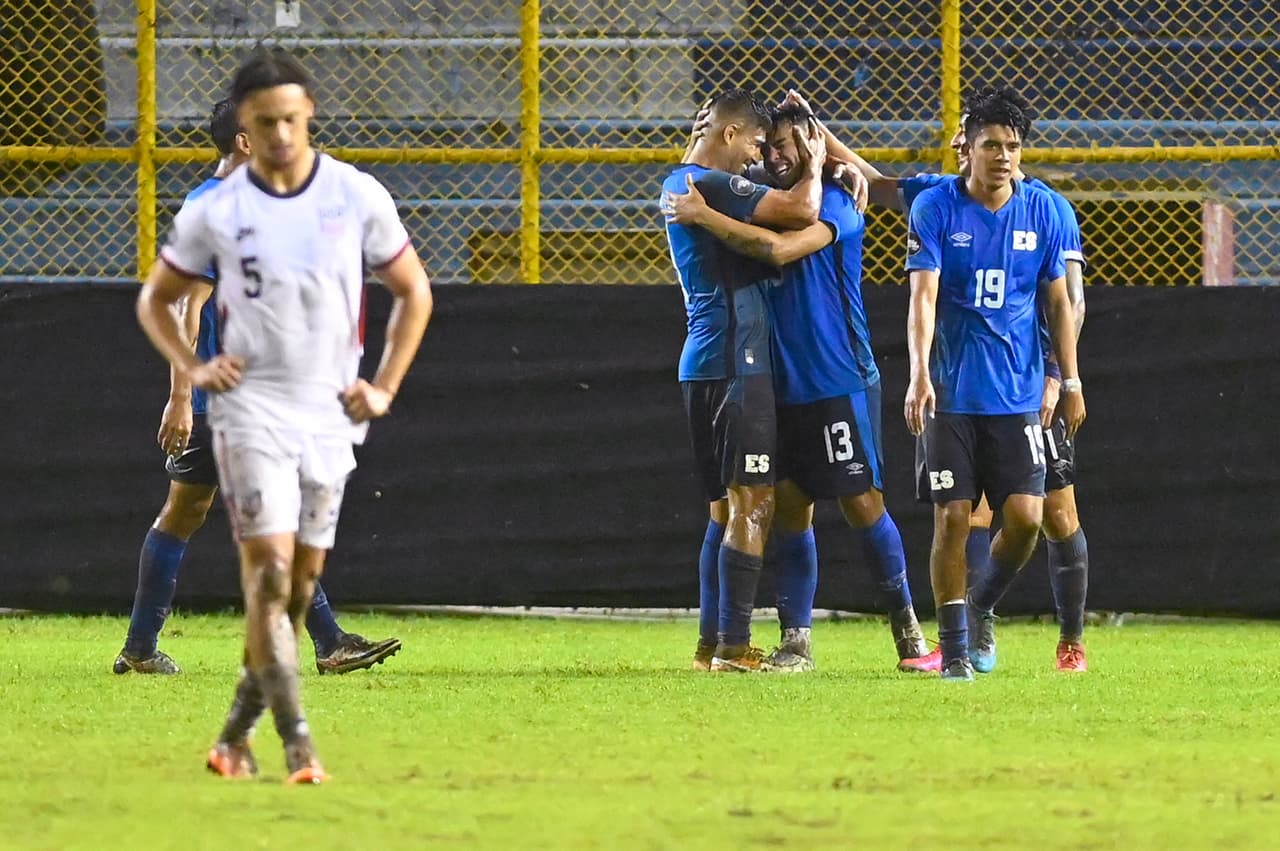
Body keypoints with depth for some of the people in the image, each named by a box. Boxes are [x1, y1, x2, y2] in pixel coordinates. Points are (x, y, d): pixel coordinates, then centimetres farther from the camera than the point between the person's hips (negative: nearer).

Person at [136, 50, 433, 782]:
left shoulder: (358, 198, -1)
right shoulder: (214, 213, -2)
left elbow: (414, 291, 10)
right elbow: (156, 298, 12)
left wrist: (384, 388, 2)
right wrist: (192, 368, -4)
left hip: (330, 415, 2)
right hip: (251, 411, -2)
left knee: (301, 583, 6)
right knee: (269, 570, -15)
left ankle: (239, 733, 19)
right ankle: (296, 739, -17)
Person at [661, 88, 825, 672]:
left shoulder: (679, 184, 18)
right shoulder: (713, 185, -14)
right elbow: (801, 212, -22)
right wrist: (813, 165, -1)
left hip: (707, 363, 10)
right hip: (733, 364, -10)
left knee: (727, 508, 14)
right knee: (750, 505, -10)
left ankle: (712, 642, 14)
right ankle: (733, 646, -13)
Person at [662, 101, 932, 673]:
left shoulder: (835, 202, -10)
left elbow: (781, 248, -25)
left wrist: (705, 216, -24)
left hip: (840, 384, -7)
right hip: (782, 386, 7)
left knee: (861, 503, -3)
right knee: (789, 508, 3)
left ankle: (904, 620, 14)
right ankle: (795, 641, 6)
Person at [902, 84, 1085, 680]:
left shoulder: (1043, 211, 4)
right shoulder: (935, 208, -5)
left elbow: (1058, 302, 11)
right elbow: (923, 296, -12)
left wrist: (1070, 381, 9)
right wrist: (919, 374, -25)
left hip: (1018, 396, 2)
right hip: (950, 395, -2)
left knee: (1025, 517, -7)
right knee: (952, 518, -3)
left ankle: (982, 607, 21)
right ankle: (954, 647, 7)